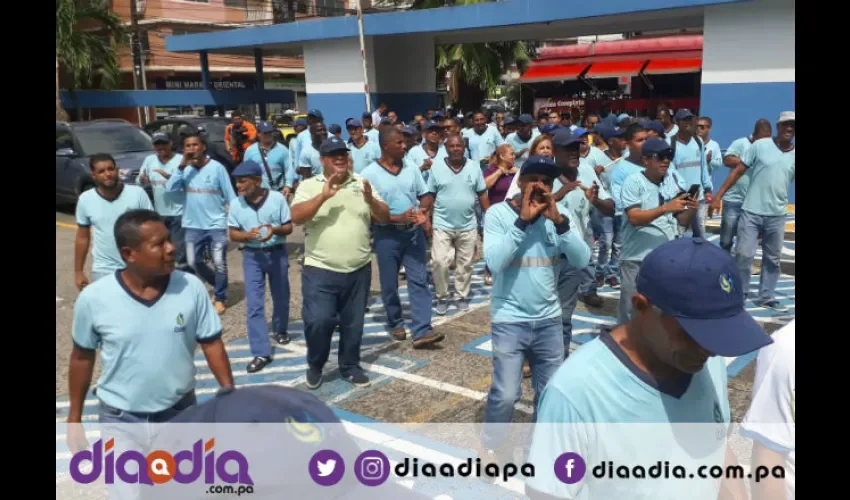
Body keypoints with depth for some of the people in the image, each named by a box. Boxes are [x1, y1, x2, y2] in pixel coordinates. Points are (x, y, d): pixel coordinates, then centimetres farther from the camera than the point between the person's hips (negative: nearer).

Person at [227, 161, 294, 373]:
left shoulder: (277, 198, -10)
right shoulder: (235, 203, -4)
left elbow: (289, 227, -4)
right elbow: (233, 234, 0)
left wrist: (275, 230, -26)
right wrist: (248, 235, -22)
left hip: (277, 253, 0)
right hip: (252, 256, 1)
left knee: (281, 297, 16)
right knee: (254, 304, -6)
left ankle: (280, 330, 45)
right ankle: (261, 353, -3)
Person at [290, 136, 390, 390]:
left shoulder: (361, 183, 7)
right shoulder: (309, 186, -1)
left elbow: (385, 217, 4)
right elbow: (296, 217, -16)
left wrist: (370, 199, -16)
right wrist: (323, 196, -26)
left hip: (358, 270, 3)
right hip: (320, 270, -3)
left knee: (353, 323, 12)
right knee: (318, 320, -10)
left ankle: (350, 366, 31)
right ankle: (315, 365, 16)